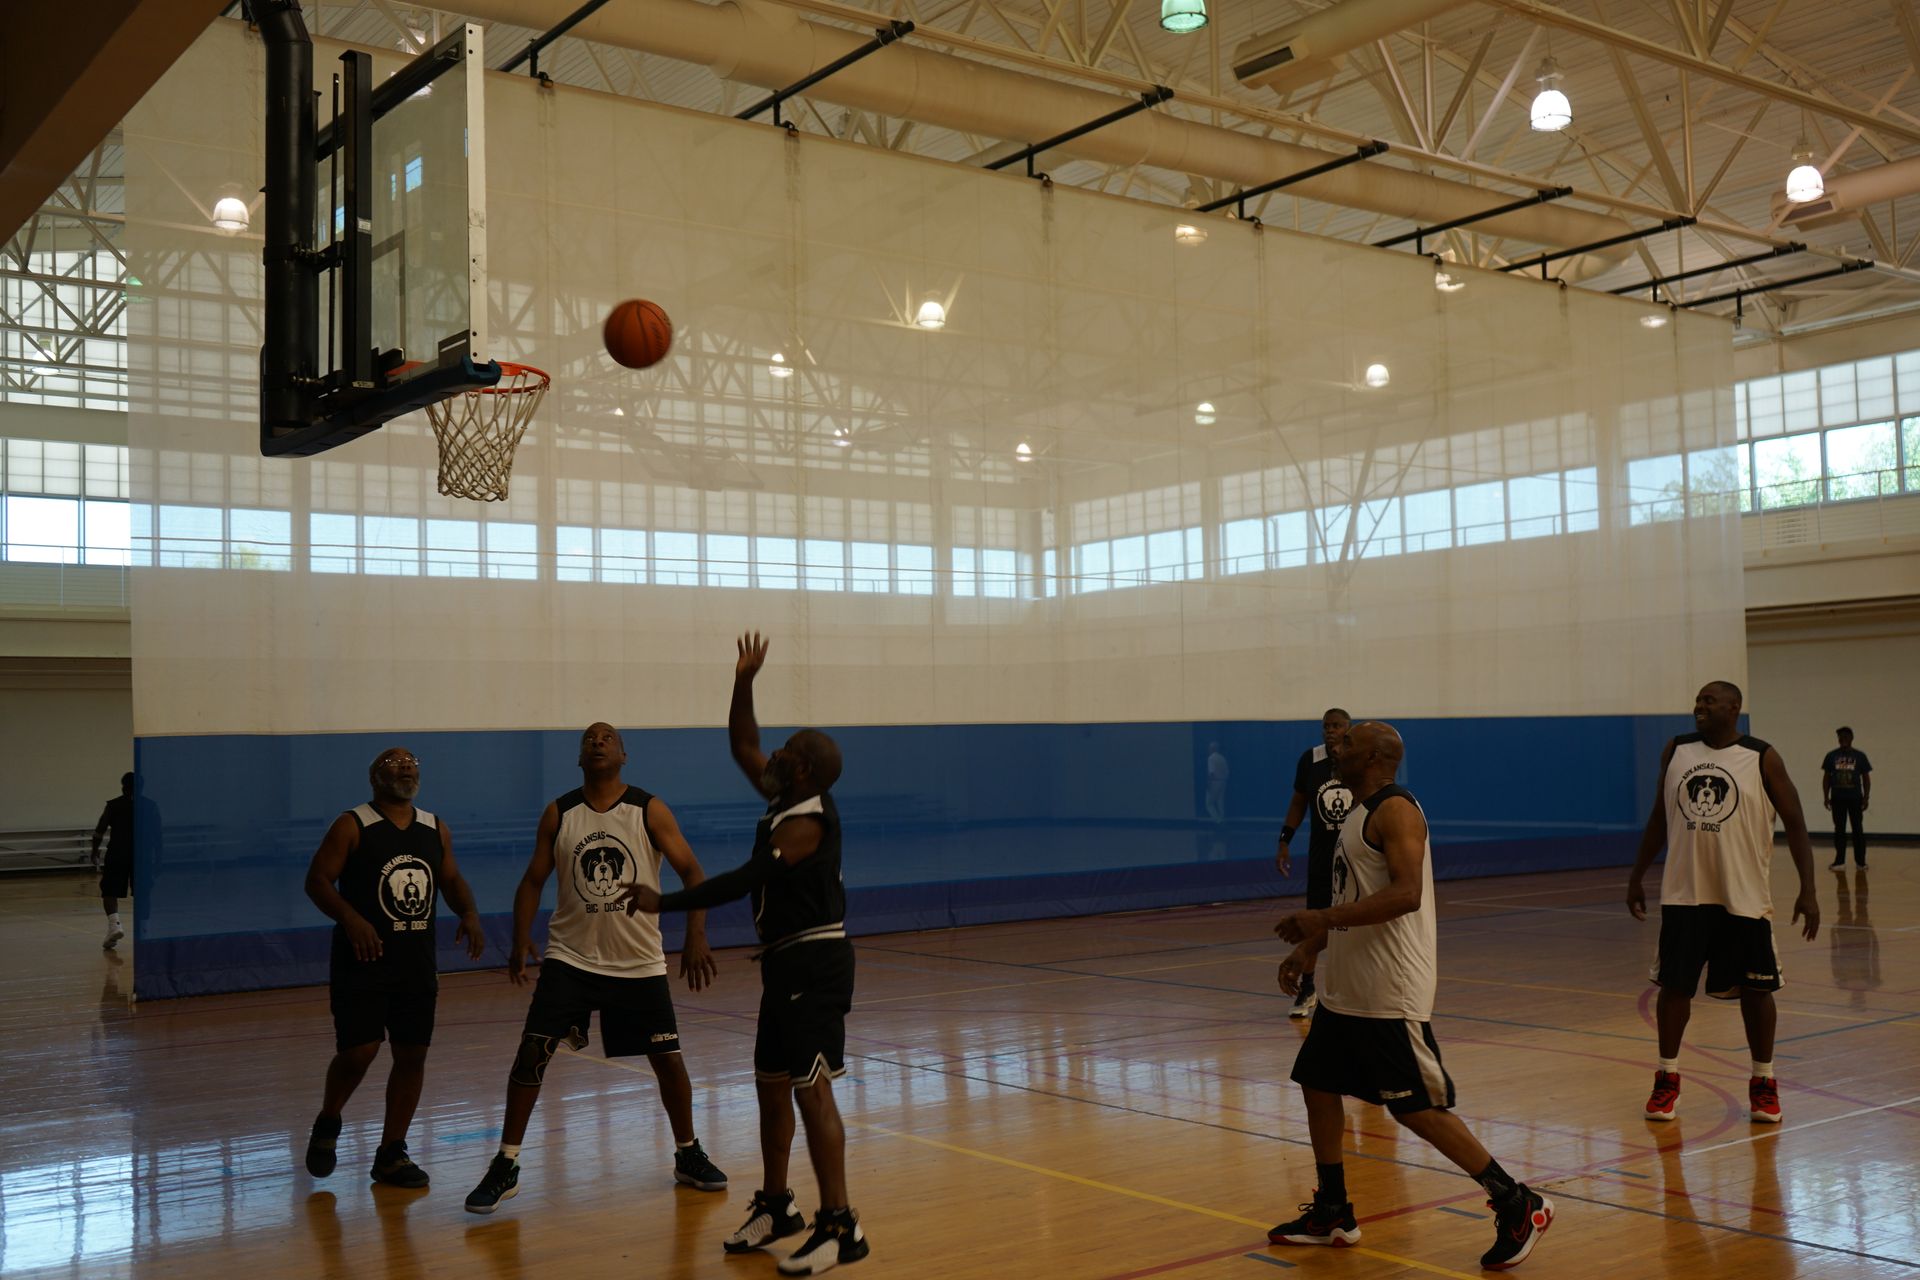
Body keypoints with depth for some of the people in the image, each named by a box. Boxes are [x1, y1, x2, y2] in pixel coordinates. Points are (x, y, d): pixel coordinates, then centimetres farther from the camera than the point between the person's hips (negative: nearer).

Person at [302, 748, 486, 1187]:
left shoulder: (436, 829, 9)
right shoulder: (352, 826, -6)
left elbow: (451, 879, 19)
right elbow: (317, 879, -9)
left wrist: (469, 913, -1)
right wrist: (351, 919, -25)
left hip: (417, 962, 5)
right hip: (363, 960, -5)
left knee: (412, 1054, 5)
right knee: (358, 1052, -10)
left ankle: (391, 1153, 17)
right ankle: (327, 1125, 20)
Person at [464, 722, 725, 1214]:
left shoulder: (649, 810, -6)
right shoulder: (558, 814, 0)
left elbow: (691, 871, -9)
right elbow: (533, 880, 4)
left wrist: (696, 936, -22)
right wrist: (521, 940, -12)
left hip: (640, 963, -1)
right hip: (570, 957, 1)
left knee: (668, 1060, 3)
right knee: (531, 1054, -9)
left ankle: (688, 1155, 25)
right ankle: (505, 1168, 3)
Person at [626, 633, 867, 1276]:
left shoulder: (806, 823, -20)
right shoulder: (786, 799, 8)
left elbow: (740, 881, -23)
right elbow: (742, 748, 18)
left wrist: (663, 902, -17)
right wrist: (744, 682, 9)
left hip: (814, 963, -10)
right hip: (789, 962, 10)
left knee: (812, 1090, -9)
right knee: (771, 1083, 16)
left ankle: (840, 1226, -5)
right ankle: (775, 1207, 29)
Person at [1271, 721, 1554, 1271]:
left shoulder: (1395, 810, -16)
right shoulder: (1358, 814, 15)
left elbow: (1406, 894, -28)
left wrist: (1323, 918, -28)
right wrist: (1308, 948, 15)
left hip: (1391, 993, -10)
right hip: (1346, 987, 10)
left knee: (1416, 1108, -6)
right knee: (1318, 1085, 13)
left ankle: (1518, 1205, 5)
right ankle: (1332, 1214, 25)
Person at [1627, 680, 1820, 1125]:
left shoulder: (1762, 758, -6)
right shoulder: (1676, 751, 4)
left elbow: (1795, 824, -5)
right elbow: (1659, 817, 13)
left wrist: (1808, 891, -12)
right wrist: (1637, 877, 13)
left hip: (1744, 897, -2)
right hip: (1684, 893, 3)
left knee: (1754, 989, 6)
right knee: (1674, 985, 5)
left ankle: (1763, 1083, 21)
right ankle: (1667, 1079, 18)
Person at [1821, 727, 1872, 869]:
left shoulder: (1860, 756, 1)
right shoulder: (1831, 756, 4)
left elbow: (1866, 778, 3)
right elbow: (1826, 777, 7)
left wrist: (1866, 797, -4)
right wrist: (1826, 796, 0)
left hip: (1855, 798, -1)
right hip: (1837, 798, 1)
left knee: (1858, 829, 1)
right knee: (1839, 829, 6)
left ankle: (1860, 860, 7)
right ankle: (1839, 860, 10)